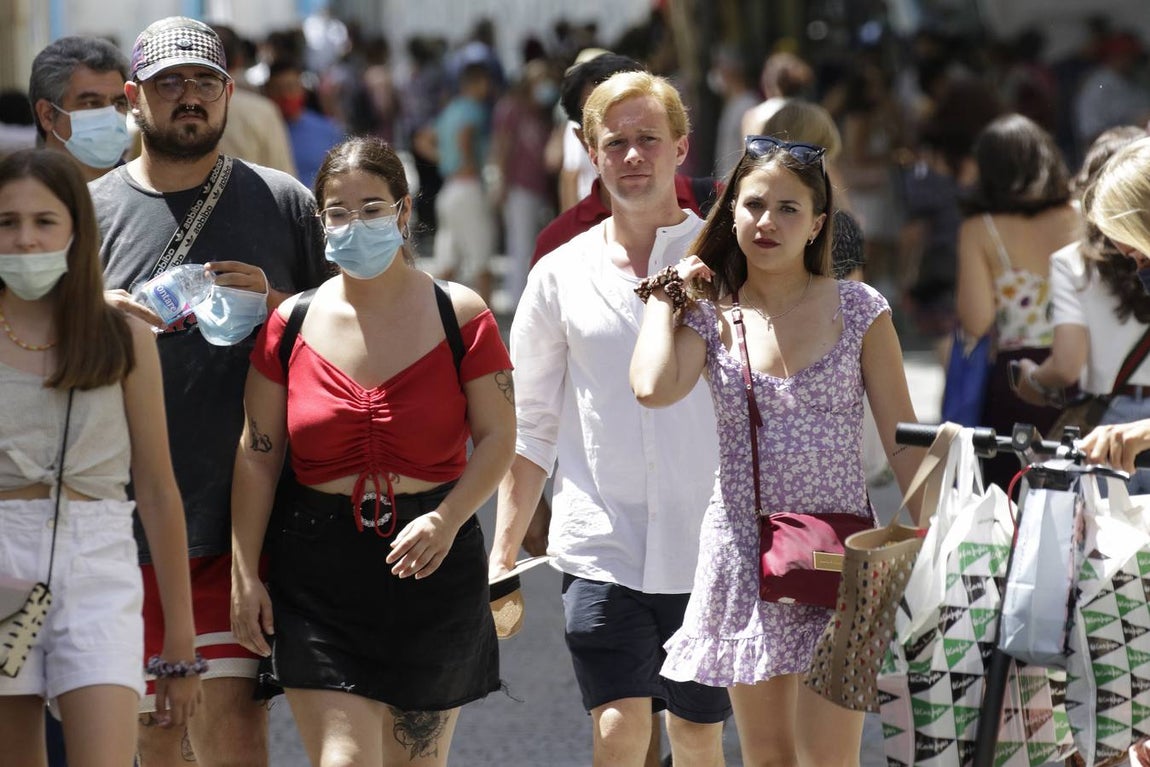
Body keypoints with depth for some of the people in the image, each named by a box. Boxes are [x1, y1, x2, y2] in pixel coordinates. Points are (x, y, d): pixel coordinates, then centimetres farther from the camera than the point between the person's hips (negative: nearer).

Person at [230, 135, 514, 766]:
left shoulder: (459, 316, 0)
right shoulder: (292, 324, 3)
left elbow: (498, 439, -1)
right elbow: (257, 455, 5)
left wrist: (448, 519, -17)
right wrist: (245, 572, -1)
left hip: (433, 568, 0)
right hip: (319, 571, 0)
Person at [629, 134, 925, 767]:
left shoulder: (858, 311, -1)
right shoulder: (709, 316, 2)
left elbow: (903, 442, 1)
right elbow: (652, 388, -19)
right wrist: (665, 295, -3)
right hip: (744, 552, 2)